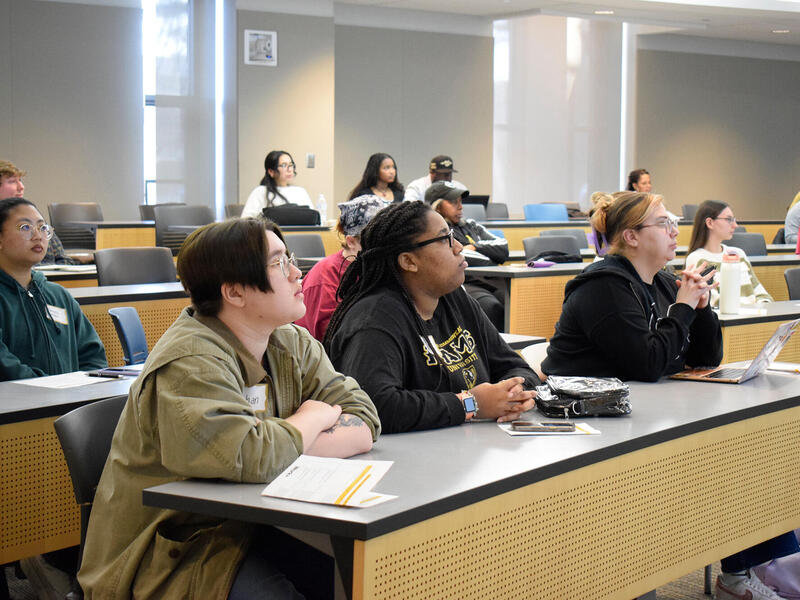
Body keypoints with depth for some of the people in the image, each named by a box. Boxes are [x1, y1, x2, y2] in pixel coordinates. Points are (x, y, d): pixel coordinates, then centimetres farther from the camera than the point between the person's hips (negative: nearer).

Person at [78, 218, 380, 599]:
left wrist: (283, 445, -19)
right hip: (175, 551, -7)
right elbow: (250, 457, -32)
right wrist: (313, 418, -12)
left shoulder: (293, 344, 7)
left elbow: (364, 427, -2)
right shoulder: (190, 362, -19)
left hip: (250, 527, 7)